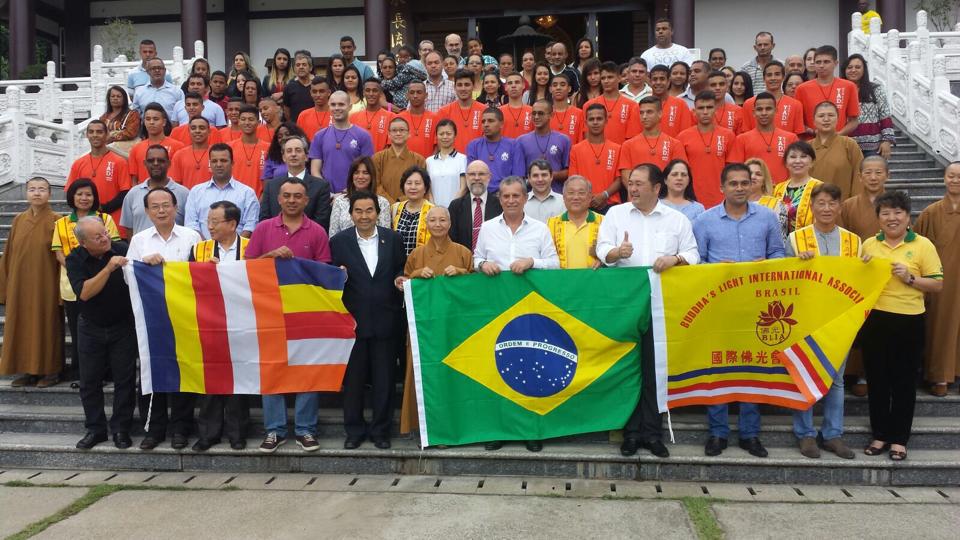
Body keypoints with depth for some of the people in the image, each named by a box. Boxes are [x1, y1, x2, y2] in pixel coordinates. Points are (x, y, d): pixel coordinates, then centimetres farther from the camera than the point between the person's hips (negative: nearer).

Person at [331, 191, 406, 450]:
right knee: (353, 378, 9)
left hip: (385, 320, 1)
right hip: (352, 320, 0)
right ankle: (354, 430, 23)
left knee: (384, 379, 8)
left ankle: (380, 430, 22)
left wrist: (399, 280, -11)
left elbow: (401, 271, 10)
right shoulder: (339, 241, 1)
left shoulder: (393, 239, 4)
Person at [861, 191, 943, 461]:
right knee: (876, 379, 10)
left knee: (903, 381, 6)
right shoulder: (868, 244, 7)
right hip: (874, 319, 3)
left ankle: (899, 438, 18)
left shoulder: (923, 245, -2)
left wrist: (910, 278, -17)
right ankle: (880, 434, 22)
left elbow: (938, 285, -3)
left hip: (908, 321, -3)